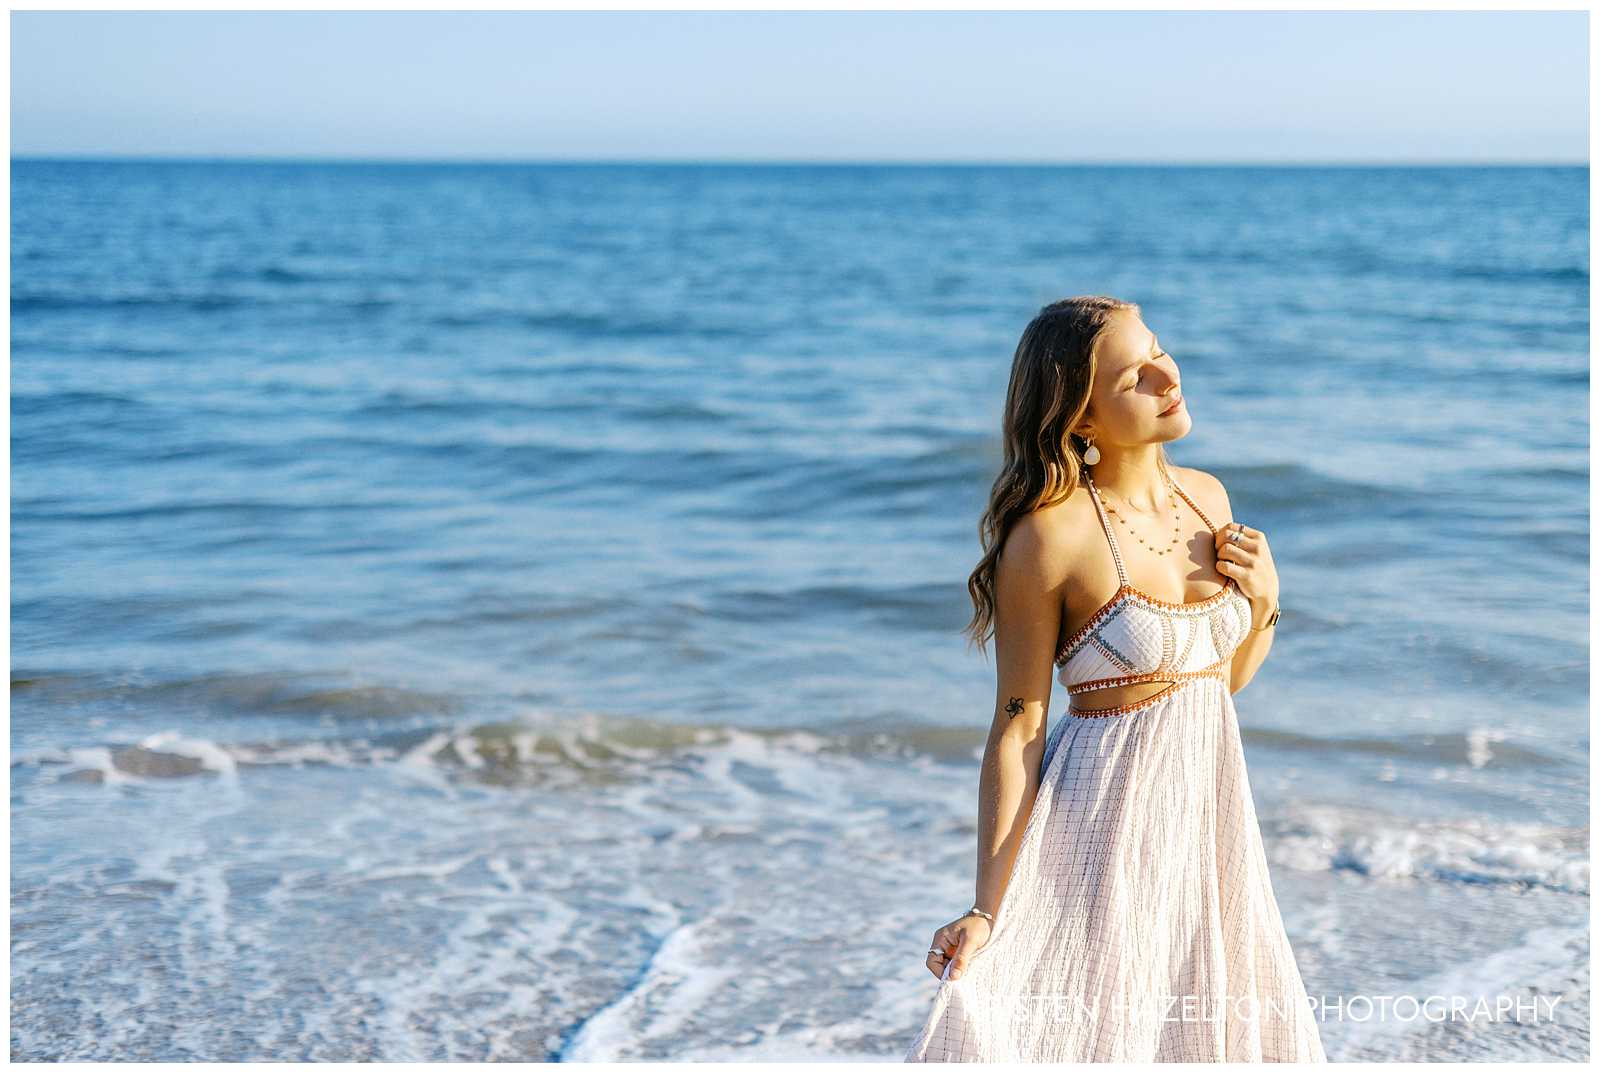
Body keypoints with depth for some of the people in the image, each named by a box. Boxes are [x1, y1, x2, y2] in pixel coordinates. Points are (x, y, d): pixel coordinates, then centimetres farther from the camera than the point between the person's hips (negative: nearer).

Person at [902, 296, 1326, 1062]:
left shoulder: (1206, 497, 5)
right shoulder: (1049, 533, -16)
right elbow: (1017, 730, -13)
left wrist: (1264, 598, -3)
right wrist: (987, 911, -17)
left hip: (1209, 809, 7)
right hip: (1105, 818, -7)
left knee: (1209, 1029, 15)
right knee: (1085, 1026, 1)